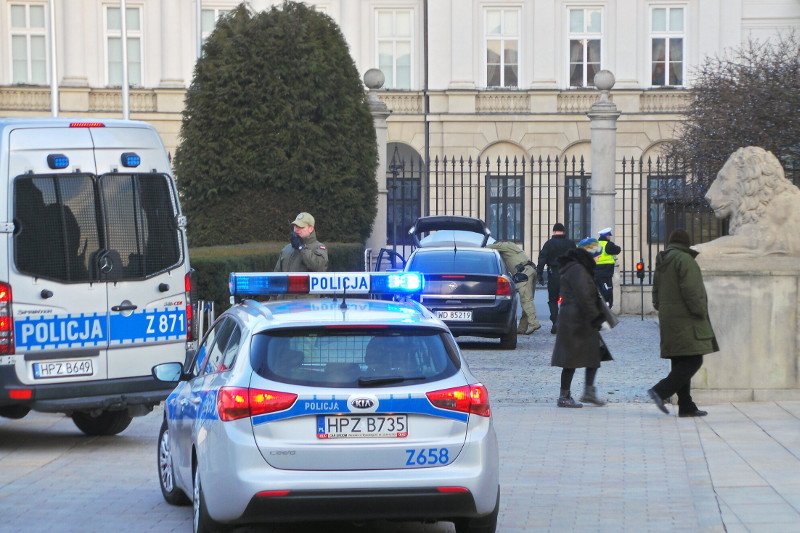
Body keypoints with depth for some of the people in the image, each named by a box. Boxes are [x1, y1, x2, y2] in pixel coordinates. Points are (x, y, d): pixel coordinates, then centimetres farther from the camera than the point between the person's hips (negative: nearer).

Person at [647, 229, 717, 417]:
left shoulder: (661, 262, 15)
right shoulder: (684, 260, -12)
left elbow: (656, 292, 19)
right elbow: (690, 290, -19)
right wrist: (700, 313, -12)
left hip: (668, 320, 9)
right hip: (685, 319, -9)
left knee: (680, 363, 10)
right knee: (693, 360, -10)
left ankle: (686, 406, 10)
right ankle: (660, 391, -20)